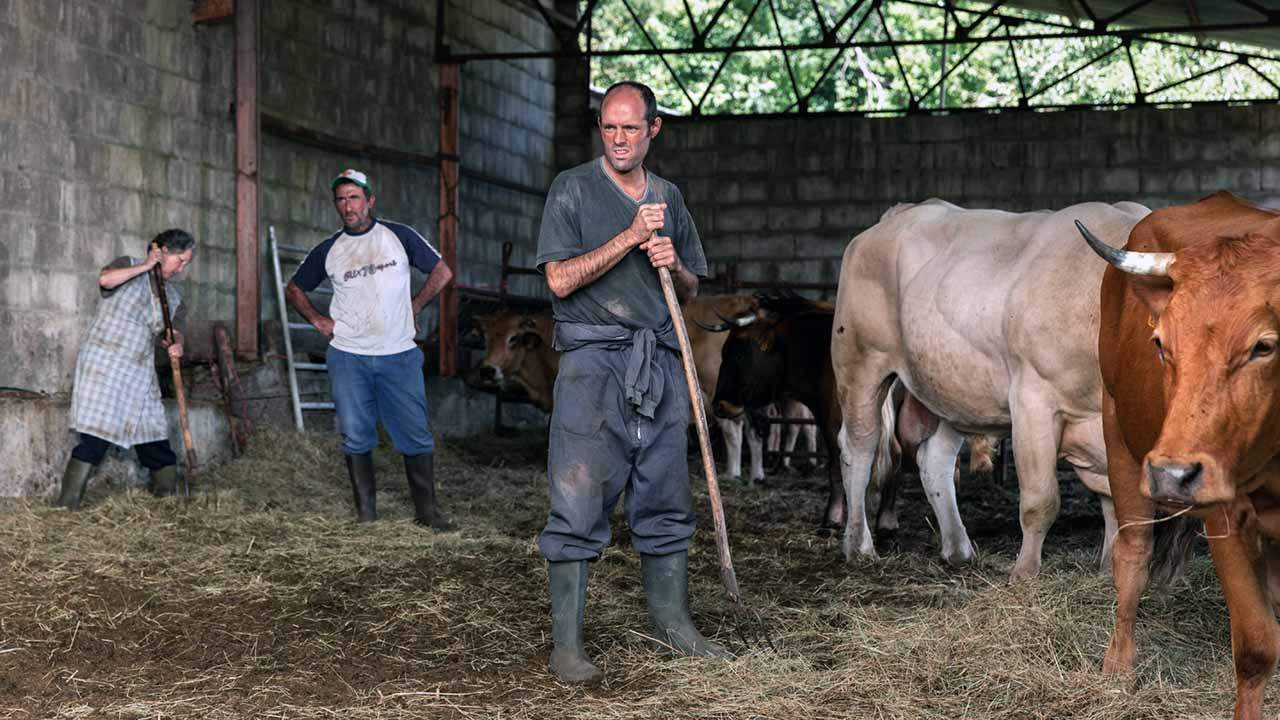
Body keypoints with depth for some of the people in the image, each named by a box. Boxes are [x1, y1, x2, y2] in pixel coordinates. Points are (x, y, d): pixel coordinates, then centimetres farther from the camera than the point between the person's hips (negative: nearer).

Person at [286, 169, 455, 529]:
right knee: (356, 438, 3)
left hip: (399, 355, -1)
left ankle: (427, 510, 5)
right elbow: (294, 288, 20)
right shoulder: (328, 251, 7)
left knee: (416, 437, -3)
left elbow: (442, 273, 10)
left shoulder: (399, 236, 2)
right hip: (348, 357, 1)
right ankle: (365, 511, 11)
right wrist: (317, 319, 6)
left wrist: (413, 308, 5)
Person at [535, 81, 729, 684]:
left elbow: (690, 290, 22)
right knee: (578, 504, -7)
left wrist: (674, 264, -1)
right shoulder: (573, 189, 0)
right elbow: (560, 278, -10)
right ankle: (566, 644, -4)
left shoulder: (669, 197, 16)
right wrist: (630, 237, -13)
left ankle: (672, 622, 22)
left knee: (665, 502, 10)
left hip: (660, 362, 5)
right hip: (594, 361, -5)